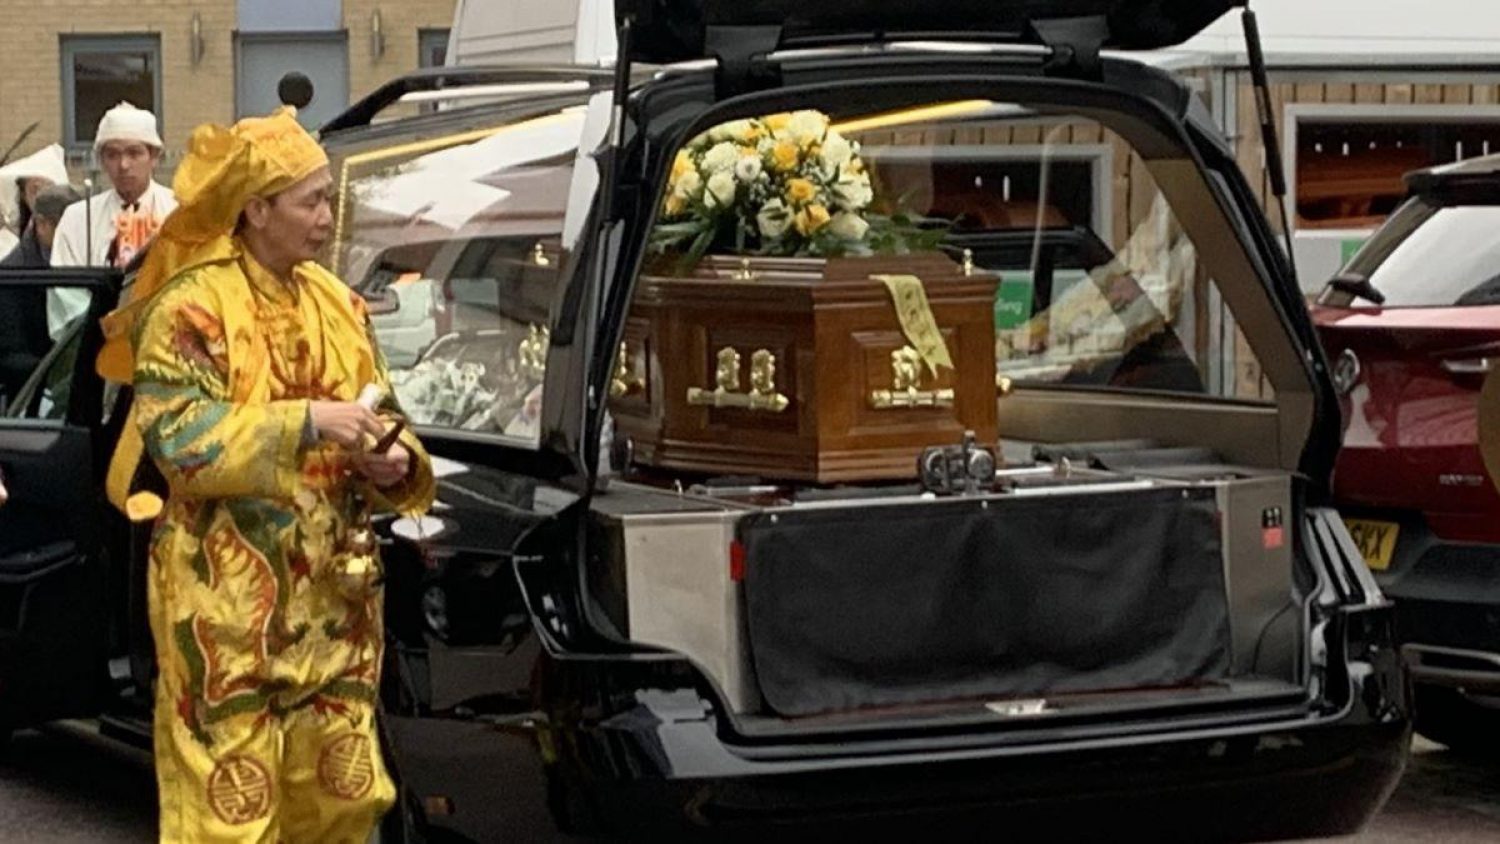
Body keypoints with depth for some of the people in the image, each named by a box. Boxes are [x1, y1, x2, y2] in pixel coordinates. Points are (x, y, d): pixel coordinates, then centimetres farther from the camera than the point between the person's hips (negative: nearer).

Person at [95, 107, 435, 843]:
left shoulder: (337, 304, 11)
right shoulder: (192, 308, -10)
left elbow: (384, 418, 17)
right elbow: (179, 441, -19)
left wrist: (393, 464, -7)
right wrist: (307, 423, -24)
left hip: (332, 598, 7)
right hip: (226, 604, -7)